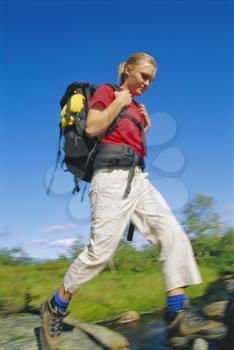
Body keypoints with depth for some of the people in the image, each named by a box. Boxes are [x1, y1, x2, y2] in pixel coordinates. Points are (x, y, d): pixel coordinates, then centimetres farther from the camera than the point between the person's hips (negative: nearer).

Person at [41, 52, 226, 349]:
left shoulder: (137, 107, 27)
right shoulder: (106, 91, 8)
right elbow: (92, 128, -7)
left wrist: (146, 123, 17)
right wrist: (119, 103, -2)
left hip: (138, 178, 8)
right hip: (113, 175, -8)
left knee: (174, 236, -7)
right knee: (101, 250, -10)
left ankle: (178, 316, -5)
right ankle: (54, 309, 10)